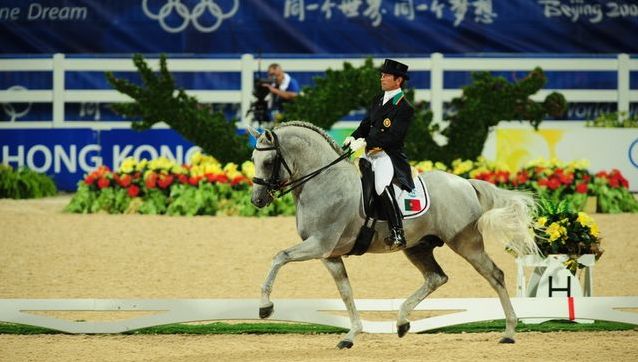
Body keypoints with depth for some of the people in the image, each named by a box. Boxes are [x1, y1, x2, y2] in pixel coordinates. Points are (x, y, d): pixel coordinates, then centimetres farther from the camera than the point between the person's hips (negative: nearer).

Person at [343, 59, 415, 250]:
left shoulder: (404, 108, -10)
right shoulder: (378, 100, 17)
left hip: (389, 155, -9)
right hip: (370, 154, 9)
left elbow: (392, 136, -19)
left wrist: (366, 143, -25)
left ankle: (397, 233, -34)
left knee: (382, 186, -34)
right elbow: (366, 124, 20)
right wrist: (353, 138, 0)